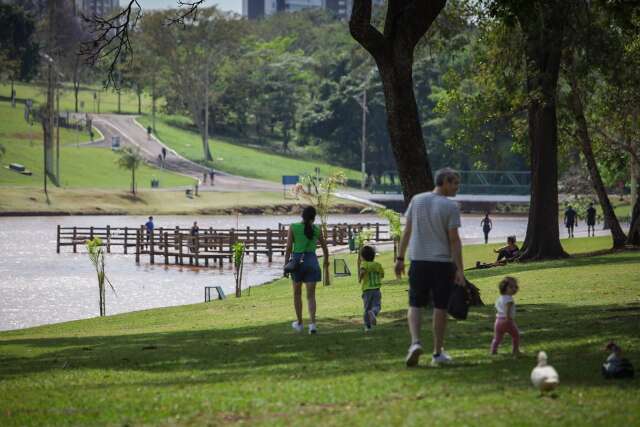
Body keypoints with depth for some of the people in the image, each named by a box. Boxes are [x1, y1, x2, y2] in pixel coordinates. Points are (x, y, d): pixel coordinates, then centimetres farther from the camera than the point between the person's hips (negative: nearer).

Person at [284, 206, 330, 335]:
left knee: (297, 293, 17)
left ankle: (299, 323, 25)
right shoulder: (316, 230, 2)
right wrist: (326, 261, 31)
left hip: (297, 260, -1)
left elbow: (288, 248, -8)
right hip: (312, 261, 1)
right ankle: (312, 323, -14)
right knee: (311, 295, 2)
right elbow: (324, 247, 13)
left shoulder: (293, 227, -4)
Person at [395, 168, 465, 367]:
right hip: (442, 262, -3)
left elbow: (407, 231, 6)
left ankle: (415, 342, -13)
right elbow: (454, 240, -10)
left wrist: (400, 258, 13)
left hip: (418, 261, 3)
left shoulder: (417, 200, 3)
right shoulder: (450, 207, -8)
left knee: (415, 305, 9)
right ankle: (438, 353, 12)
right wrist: (459, 270, -8)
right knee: (440, 307, 7)